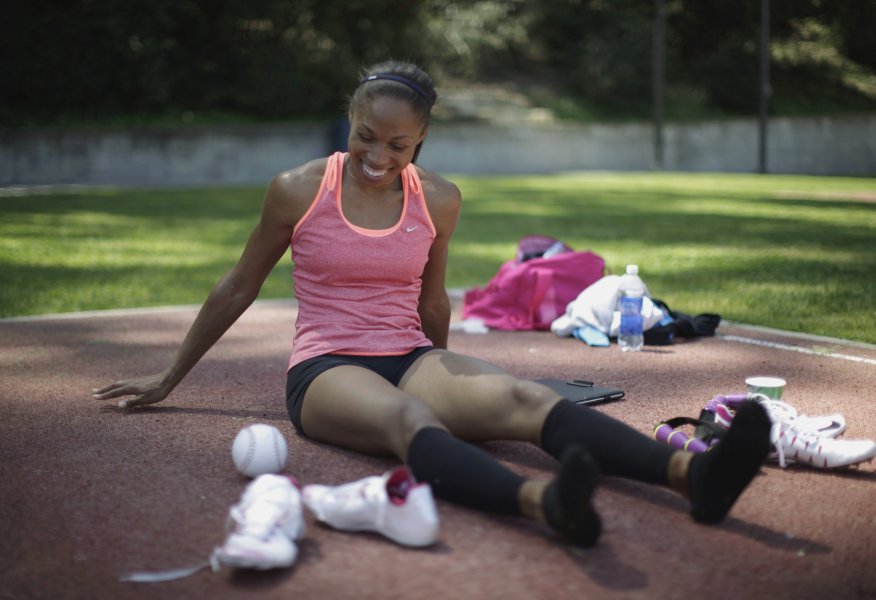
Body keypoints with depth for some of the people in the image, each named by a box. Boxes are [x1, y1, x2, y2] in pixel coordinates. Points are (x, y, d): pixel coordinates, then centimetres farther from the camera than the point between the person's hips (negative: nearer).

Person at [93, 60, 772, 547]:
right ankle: (544, 501, -70)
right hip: (325, 370, -3)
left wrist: (444, 381, 31)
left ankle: (691, 473, -52)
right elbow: (238, 289, 9)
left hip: (411, 358, 3)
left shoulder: (439, 201, 4)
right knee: (410, 420, -40)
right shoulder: (298, 191, -2)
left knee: (524, 398, -29)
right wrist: (169, 378, 16)